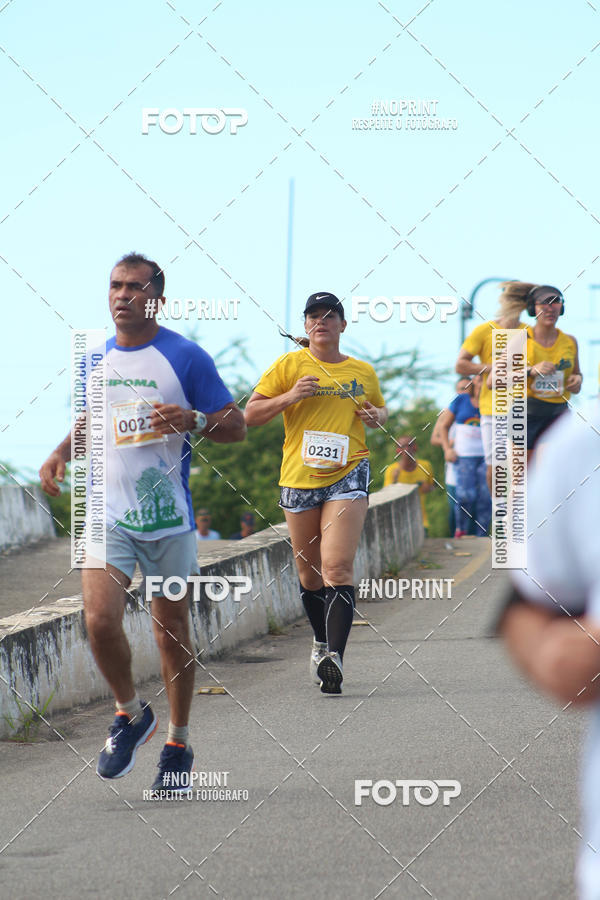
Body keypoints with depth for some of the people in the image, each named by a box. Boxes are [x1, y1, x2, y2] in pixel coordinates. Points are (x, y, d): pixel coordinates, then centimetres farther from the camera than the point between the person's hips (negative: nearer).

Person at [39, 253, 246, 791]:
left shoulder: (185, 357, -4)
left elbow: (236, 426, -1)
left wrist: (192, 420, -21)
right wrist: (60, 455, 7)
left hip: (167, 516, -3)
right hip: (108, 514, 3)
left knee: (171, 629, 6)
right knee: (99, 620, -15)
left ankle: (179, 742, 22)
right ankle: (131, 715, 10)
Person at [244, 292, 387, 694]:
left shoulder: (363, 372, 11)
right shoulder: (289, 366, 5)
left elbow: (380, 408, 28)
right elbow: (251, 414, 4)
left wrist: (377, 416, 4)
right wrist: (290, 397, -12)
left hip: (348, 475, -1)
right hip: (299, 477, 1)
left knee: (338, 567, -17)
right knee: (310, 572, 11)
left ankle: (334, 656, -25)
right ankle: (323, 642, 34)